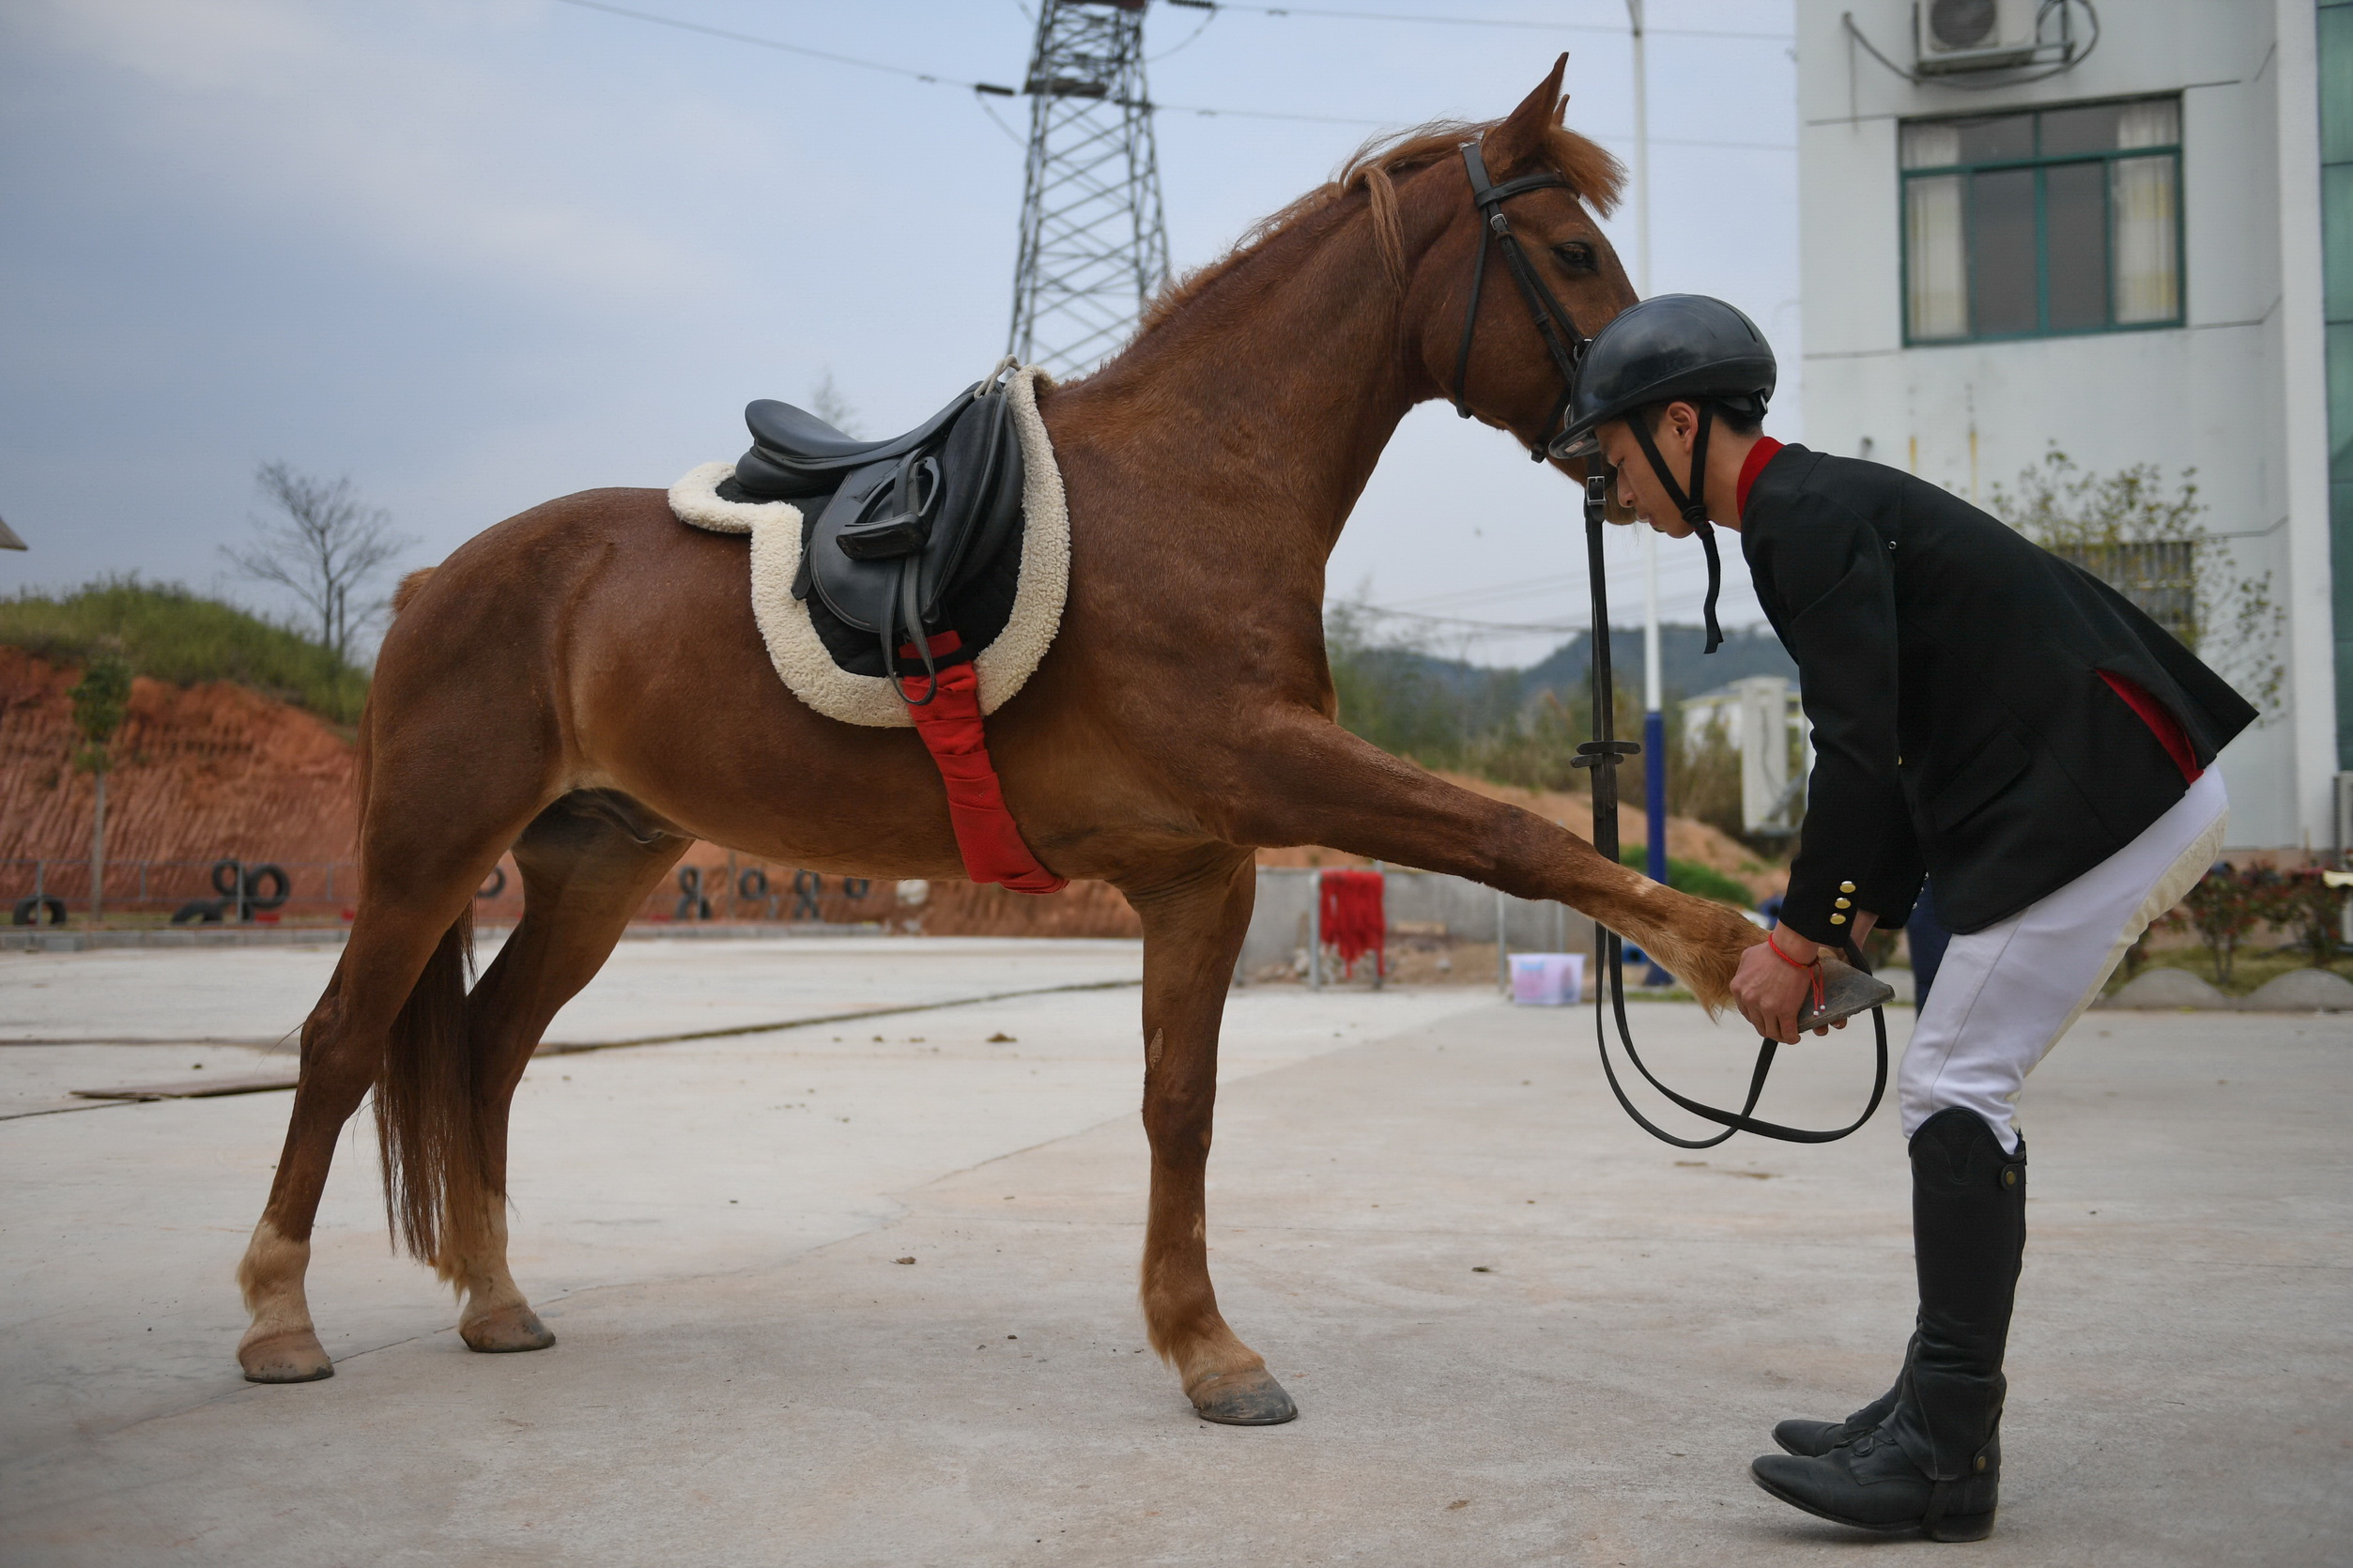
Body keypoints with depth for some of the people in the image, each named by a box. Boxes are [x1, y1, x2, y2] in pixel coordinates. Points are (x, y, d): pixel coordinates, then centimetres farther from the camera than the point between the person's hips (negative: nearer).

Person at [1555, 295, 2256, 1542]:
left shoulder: (1804, 515, -12)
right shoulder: (1821, 506, 19)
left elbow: (1860, 751, -19)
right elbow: (1904, 749, 20)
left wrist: (1800, 940, -12)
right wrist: (1854, 927, 15)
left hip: (2101, 800, -11)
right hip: (2122, 797, 11)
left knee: (1954, 1088, -10)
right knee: (1957, 1090, 12)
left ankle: (1945, 1461, -5)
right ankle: (1940, 1411, 19)